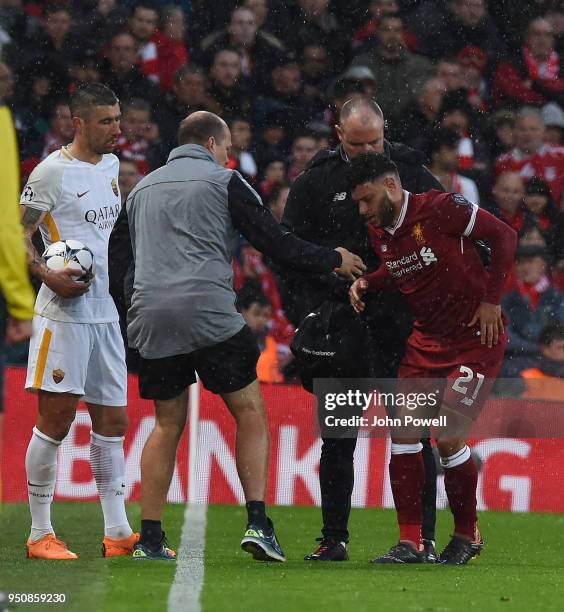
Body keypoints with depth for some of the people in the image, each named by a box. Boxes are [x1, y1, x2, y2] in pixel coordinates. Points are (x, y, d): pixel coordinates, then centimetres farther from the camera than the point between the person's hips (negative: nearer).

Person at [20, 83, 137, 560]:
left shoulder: (110, 165, 13)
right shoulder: (52, 171, -11)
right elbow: (19, 233, -10)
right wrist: (49, 274, -23)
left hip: (107, 312, 8)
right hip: (64, 311, -8)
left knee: (113, 421, 9)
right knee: (56, 418, -6)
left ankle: (117, 533, 14)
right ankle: (40, 534, 0)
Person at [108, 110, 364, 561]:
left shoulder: (142, 189, 21)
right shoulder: (223, 181, 5)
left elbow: (114, 258, 20)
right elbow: (274, 242, 3)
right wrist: (333, 260, 14)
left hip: (151, 318, 5)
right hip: (209, 313, -5)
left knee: (167, 423, 14)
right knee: (250, 413, 5)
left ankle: (150, 538, 8)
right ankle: (258, 523, -7)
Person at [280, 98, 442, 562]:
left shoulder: (413, 175, 3)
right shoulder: (315, 184, 3)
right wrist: (307, 315, -6)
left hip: (401, 327, 0)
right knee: (338, 435, 3)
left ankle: (423, 538, 4)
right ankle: (334, 538, 10)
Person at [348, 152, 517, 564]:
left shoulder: (441, 208, -19)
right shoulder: (379, 232, 2)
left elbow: (504, 236, -13)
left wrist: (491, 299, -13)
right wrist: (365, 283, -1)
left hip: (477, 336, -7)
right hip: (427, 339, 7)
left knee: (448, 436, -12)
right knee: (403, 432, -4)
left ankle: (467, 535, 9)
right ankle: (411, 543, 1)